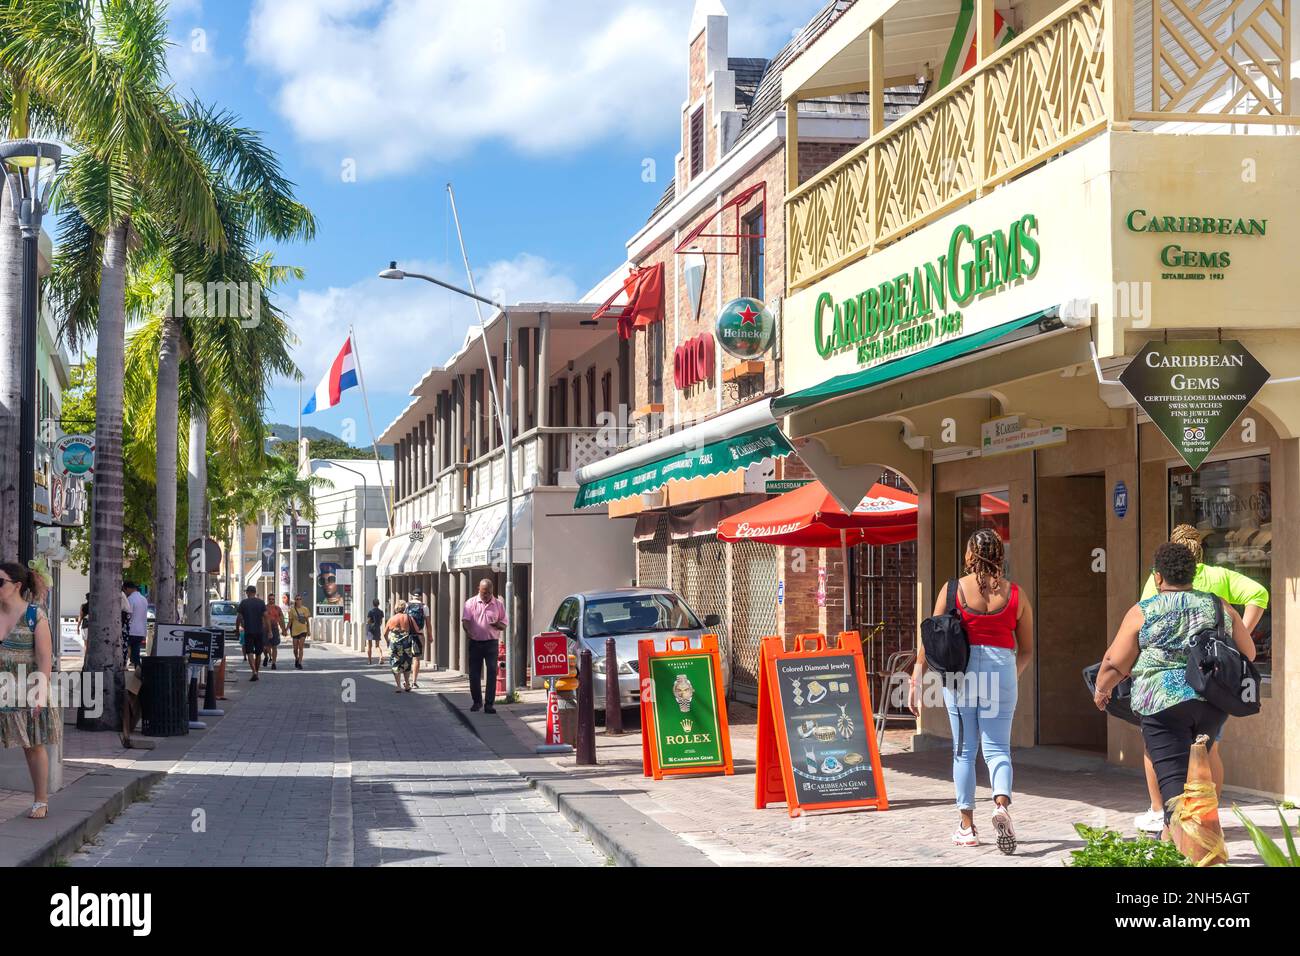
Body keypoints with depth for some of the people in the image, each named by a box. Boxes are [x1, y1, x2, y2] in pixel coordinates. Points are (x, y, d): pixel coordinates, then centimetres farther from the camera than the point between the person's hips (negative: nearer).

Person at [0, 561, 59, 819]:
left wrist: (41, 692, -15)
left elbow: (45, 657, -9)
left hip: (26, 690, -3)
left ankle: (41, 801, 17)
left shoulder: (35, 615, -6)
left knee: (34, 746, 8)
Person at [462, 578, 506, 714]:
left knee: (492, 672, -8)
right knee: (474, 673, 4)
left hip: (491, 643, 0)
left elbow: (504, 624, 9)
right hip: (475, 642, 1)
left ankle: (489, 704, -6)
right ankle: (477, 701, 21)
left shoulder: (498, 604, 6)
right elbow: (465, 620, -5)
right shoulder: (471, 603, 4)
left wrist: (497, 625, -14)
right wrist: (468, 631, -26)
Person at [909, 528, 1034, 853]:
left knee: (964, 750, 11)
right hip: (1001, 670, 0)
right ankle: (1001, 805, -22)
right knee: (997, 748, 5)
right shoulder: (1015, 594, 4)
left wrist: (916, 681, 5)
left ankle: (967, 826, 15)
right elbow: (1027, 651, 10)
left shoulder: (954, 589, 1)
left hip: (960, 671, 0)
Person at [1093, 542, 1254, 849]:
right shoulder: (1219, 607, 9)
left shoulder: (1142, 612, -1)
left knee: (1173, 777, -4)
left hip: (1163, 703, -4)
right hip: (1213, 704, 4)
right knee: (1192, 770, 22)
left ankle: (1184, 849, -18)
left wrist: (1101, 689, 19)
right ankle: (1169, 835, 33)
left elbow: (1115, 664, 0)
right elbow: (1248, 653, 15)